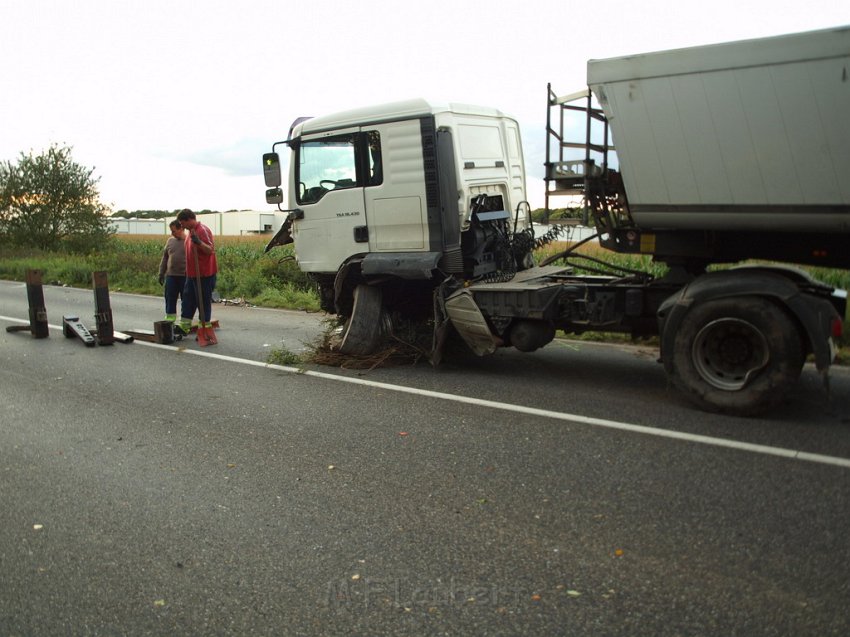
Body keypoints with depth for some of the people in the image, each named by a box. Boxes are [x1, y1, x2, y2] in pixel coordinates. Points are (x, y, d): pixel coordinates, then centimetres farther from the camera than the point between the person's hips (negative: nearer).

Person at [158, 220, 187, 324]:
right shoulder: (170, 240, 10)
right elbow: (165, 258, 16)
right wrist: (161, 273, 14)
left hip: (185, 276, -4)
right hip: (171, 276, 5)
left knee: (185, 300, 4)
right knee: (170, 299, 7)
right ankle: (169, 319, 15)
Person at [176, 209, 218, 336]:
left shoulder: (203, 230, -17)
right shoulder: (190, 231, 12)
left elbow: (211, 250, -24)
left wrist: (199, 242, -39)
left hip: (204, 274, -10)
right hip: (192, 273, 10)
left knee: (204, 301, 0)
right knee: (188, 298, 13)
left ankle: (205, 328, 9)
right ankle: (184, 326, 21)